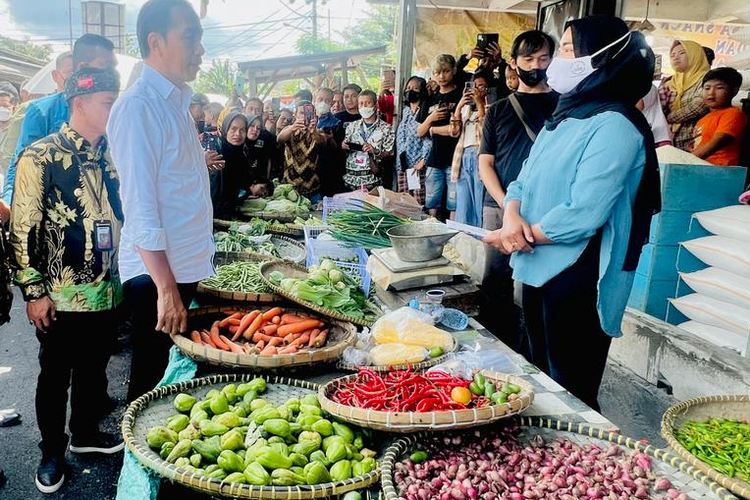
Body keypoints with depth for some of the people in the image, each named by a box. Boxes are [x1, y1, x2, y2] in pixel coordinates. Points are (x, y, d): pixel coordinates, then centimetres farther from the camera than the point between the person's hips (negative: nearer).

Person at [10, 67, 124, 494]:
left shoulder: (109, 156, 7)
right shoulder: (41, 157, -11)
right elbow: (23, 229, -11)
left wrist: (123, 273, 15)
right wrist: (34, 291, -12)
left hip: (106, 291, 5)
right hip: (61, 296, -5)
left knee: (93, 370, 19)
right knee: (56, 376, 10)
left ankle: (86, 433, 38)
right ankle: (52, 452, 28)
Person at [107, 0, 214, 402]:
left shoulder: (177, 102, 13)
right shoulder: (139, 106, -15)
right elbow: (139, 207, -20)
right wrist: (166, 289, -23)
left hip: (185, 269, 8)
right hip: (157, 276, -8)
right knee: (151, 382, 5)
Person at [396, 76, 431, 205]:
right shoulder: (405, 111, 18)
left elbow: (429, 139, -14)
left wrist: (423, 161, -18)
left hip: (418, 165, -7)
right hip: (402, 165, 7)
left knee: (419, 203, -10)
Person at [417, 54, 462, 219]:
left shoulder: (461, 95, -1)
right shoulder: (431, 100, 16)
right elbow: (420, 132, 16)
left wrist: (433, 129, 2)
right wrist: (430, 118, -3)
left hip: (454, 160, -5)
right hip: (435, 159, 5)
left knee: (454, 206, -4)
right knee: (432, 207, 6)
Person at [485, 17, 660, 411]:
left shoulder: (614, 126, -17)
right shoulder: (563, 118, 12)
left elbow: (582, 214, -24)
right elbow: (524, 181, 13)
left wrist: (520, 235, -12)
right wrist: (512, 215, -9)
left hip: (578, 280, -9)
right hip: (539, 271, 9)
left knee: (571, 396, 4)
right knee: (543, 383, 22)